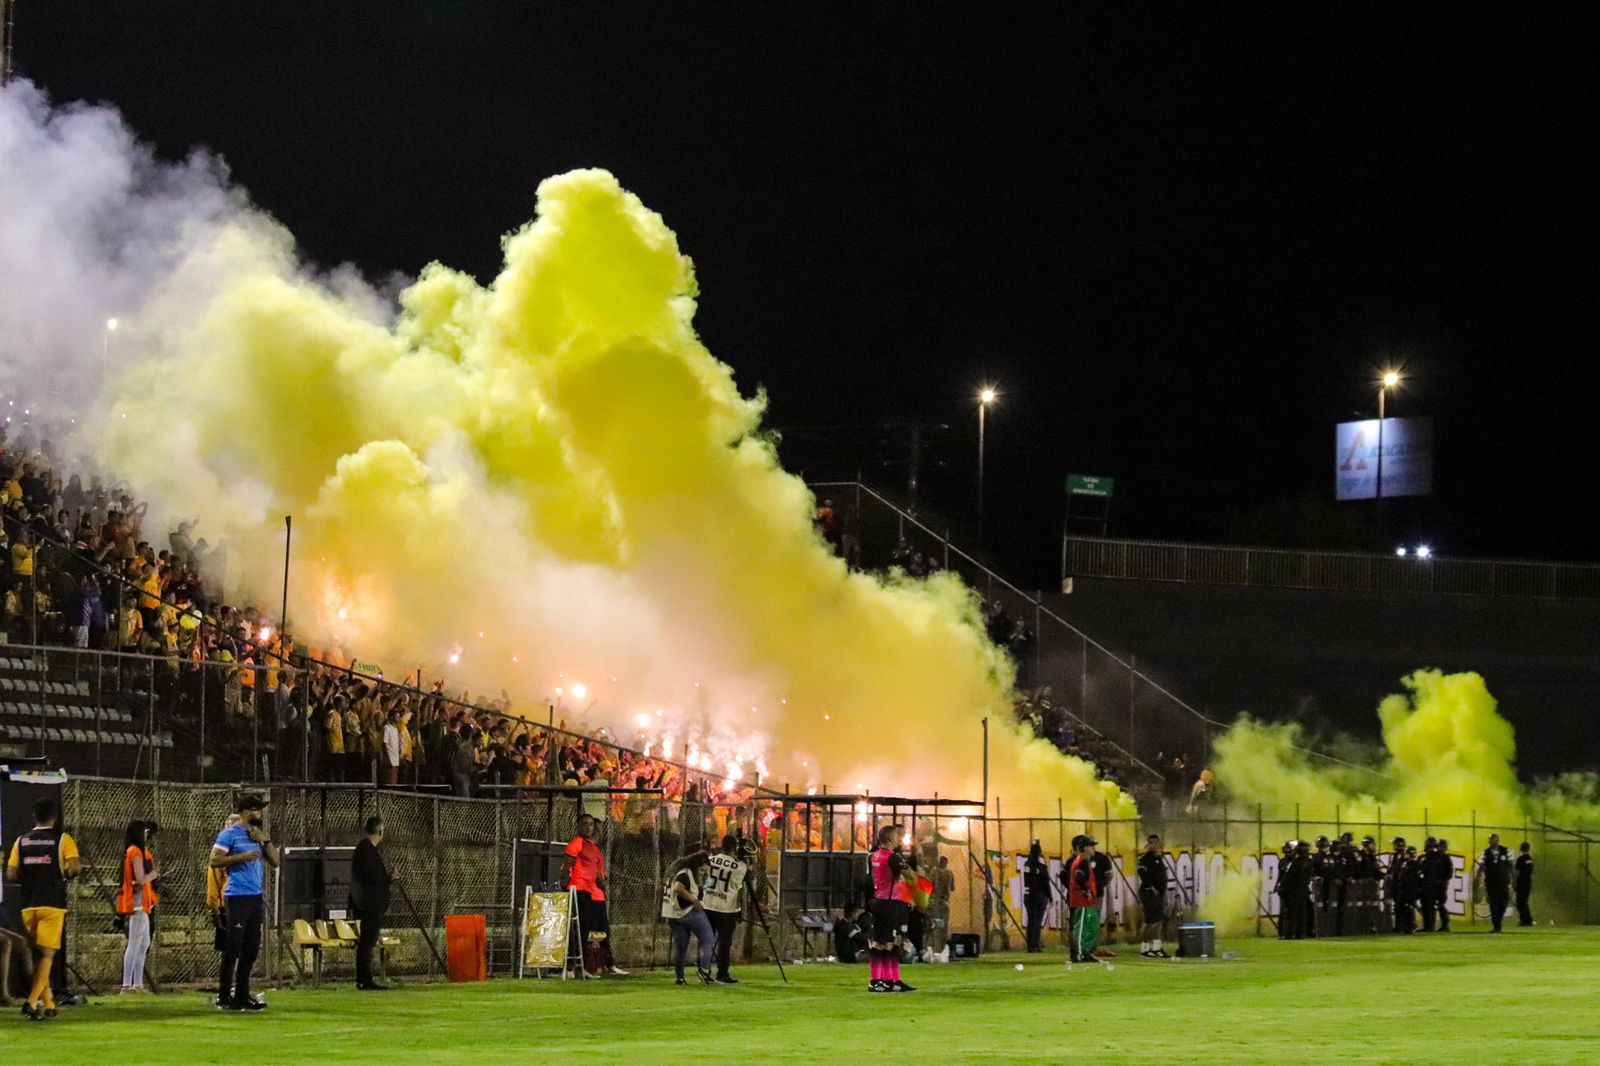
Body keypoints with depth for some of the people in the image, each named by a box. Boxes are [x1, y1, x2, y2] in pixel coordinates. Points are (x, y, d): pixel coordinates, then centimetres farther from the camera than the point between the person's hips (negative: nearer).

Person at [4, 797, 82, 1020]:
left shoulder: (21, 841, 8)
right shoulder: (63, 839, -2)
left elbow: (11, 875, 3)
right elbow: (75, 867, -14)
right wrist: (66, 874, 8)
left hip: (28, 905, 4)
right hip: (53, 904, -4)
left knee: (37, 953, 15)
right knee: (47, 954, -3)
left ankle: (48, 1004, 18)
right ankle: (32, 1002, -18)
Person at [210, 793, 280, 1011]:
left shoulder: (258, 835, 16)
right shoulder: (230, 834, -5)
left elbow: (275, 862, 14)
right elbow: (214, 861, -12)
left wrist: (265, 841, 1)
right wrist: (242, 856, -18)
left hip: (255, 896, 8)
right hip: (237, 897, -8)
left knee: (251, 948, 9)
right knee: (233, 948, -9)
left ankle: (242, 995, 15)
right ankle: (224, 997, -7)